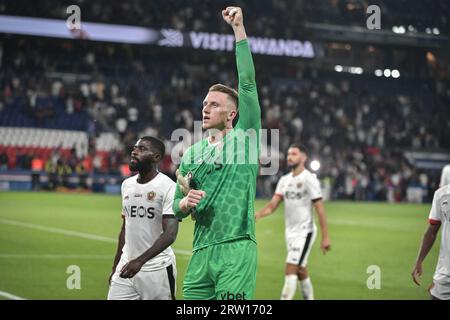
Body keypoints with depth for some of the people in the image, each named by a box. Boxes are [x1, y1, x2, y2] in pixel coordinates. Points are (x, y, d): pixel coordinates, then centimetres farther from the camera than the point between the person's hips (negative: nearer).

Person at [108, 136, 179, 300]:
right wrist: (115, 268, 21)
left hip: (157, 269, -6)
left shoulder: (168, 187, -12)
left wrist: (140, 260, -30)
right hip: (126, 267, 6)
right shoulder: (127, 184, 10)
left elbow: (170, 234, -20)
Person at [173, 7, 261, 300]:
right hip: (201, 251, 5)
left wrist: (239, 29, -7)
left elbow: (248, 83, -5)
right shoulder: (192, 154, 17)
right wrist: (185, 203, -3)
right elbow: (176, 210, 22)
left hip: (236, 250, -5)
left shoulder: (245, 138, 4)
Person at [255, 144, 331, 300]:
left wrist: (325, 237, -15)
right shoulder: (284, 180, 10)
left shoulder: (309, 179, -11)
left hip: (304, 232, -7)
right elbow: (272, 205, 4)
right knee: (301, 272, 14)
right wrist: (258, 215, -16)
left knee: (290, 271, -14)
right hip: (290, 232, 7)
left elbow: (320, 209, -12)